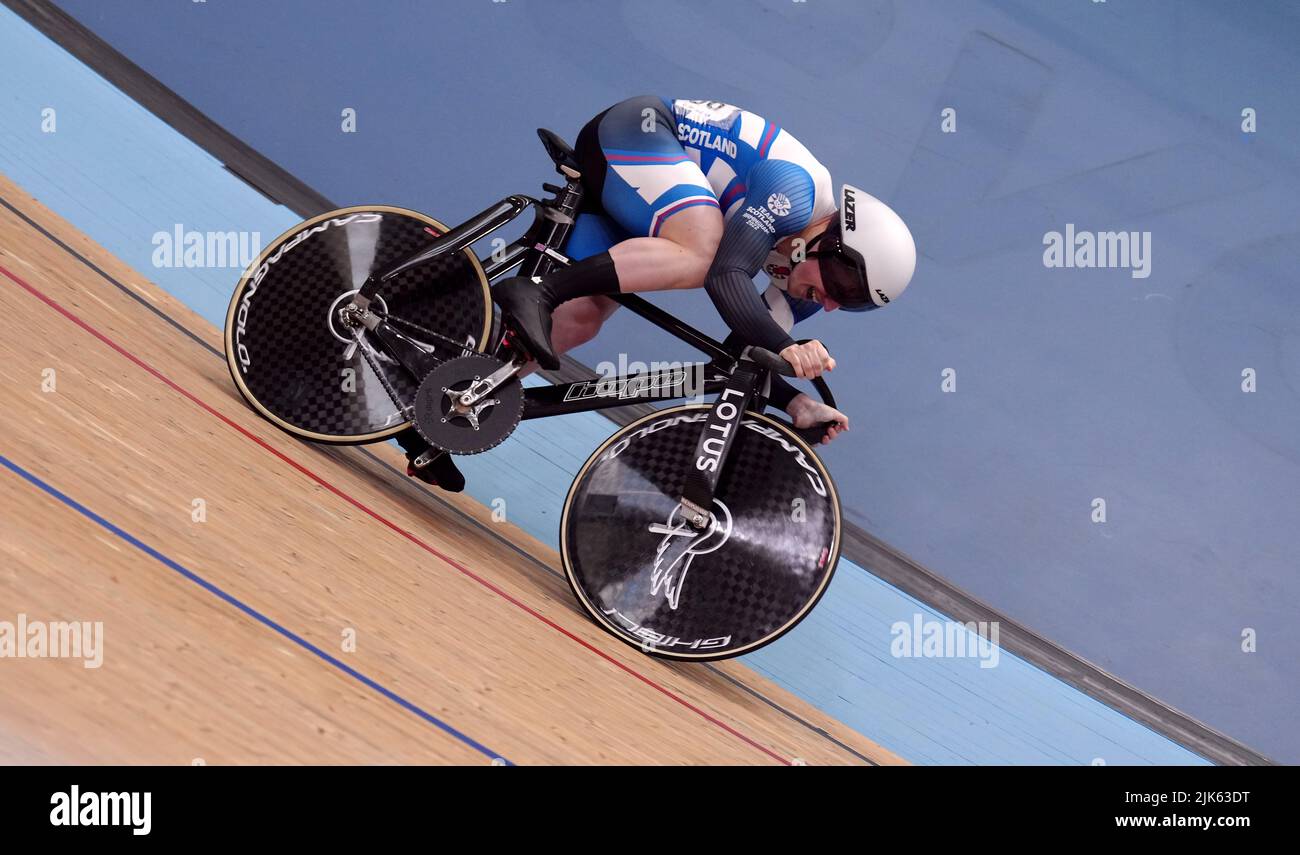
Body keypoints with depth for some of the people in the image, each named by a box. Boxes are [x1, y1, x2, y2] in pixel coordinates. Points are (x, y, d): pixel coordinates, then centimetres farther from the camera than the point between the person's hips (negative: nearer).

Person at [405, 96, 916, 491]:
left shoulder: (810, 266, 2)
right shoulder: (796, 189, -24)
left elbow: (742, 350, 3)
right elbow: (726, 278, -36)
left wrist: (797, 402, -12)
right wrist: (786, 349, -46)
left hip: (621, 182, 8)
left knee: (580, 321, -6)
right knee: (698, 255, -34)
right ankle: (535, 291, -33)